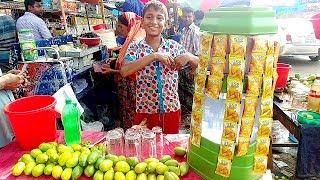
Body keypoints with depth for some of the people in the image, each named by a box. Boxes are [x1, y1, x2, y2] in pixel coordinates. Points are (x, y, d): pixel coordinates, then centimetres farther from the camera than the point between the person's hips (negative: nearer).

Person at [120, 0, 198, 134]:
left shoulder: (174, 46, -1)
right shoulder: (135, 48, -5)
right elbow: (124, 71, -24)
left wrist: (188, 57, -17)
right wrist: (154, 56, -28)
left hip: (171, 111, 2)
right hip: (145, 112, -2)